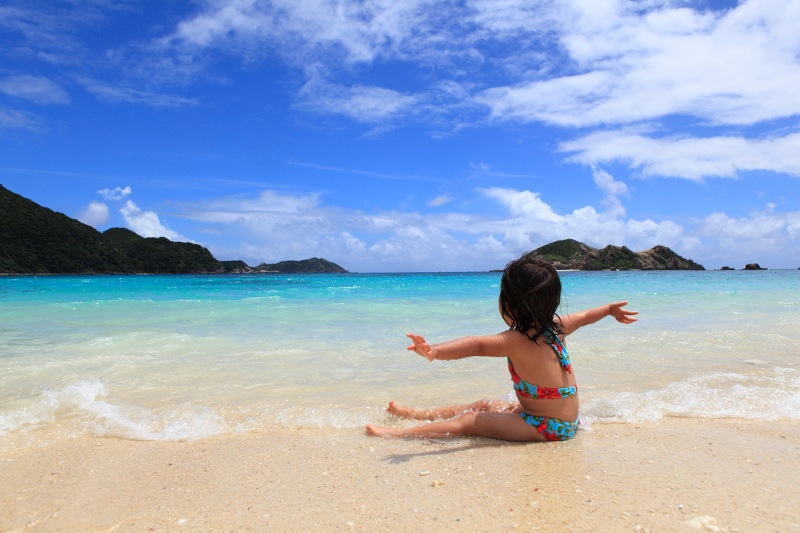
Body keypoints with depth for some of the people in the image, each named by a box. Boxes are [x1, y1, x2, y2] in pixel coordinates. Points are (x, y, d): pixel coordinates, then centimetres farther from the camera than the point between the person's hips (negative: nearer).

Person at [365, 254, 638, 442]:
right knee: (485, 405, 16)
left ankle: (402, 433, -8)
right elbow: (583, 316, 20)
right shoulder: (556, 327, 0)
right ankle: (421, 414, 24)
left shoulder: (518, 341, -25)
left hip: (548, 428, -9)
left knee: (471, 421, -9)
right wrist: (610, 309, 40)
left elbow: (477, 345, -41)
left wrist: (435, 351, -57)